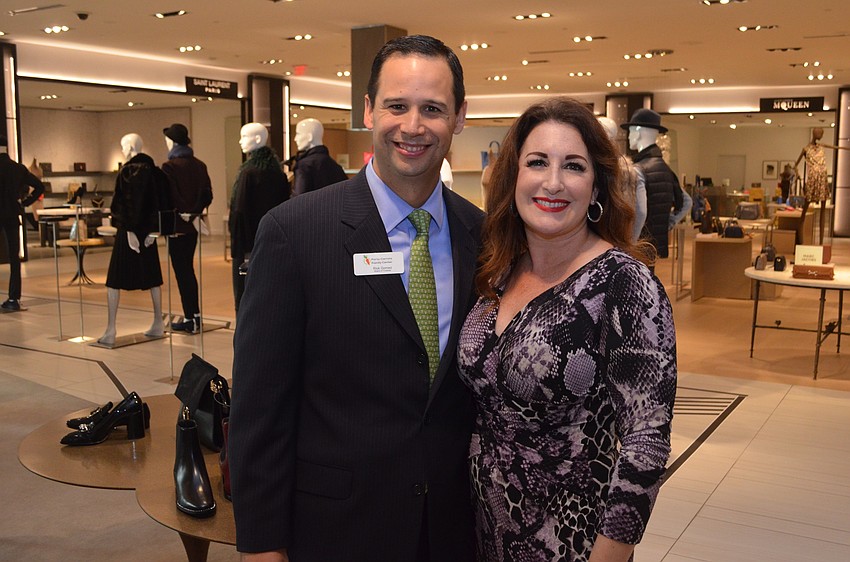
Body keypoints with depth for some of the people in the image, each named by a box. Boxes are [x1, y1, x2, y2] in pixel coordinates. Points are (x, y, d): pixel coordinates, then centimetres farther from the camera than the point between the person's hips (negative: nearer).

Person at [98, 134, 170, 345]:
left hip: (129, 230, -7)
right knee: (152, 276, 14)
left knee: (115, 280, -1)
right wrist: (153, 230, 7)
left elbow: (129, 202, -19)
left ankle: (110, 331, -2)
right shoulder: (154, 170, 7)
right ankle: (158, 324, 18)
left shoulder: (128, 171, -12)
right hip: (148, 229, 7)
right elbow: (161, 202, 6)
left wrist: (130, 230, -18)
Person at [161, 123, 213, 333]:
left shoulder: (170, 166, -13)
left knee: (182, 272, -1)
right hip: (193, 225, 7)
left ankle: (189, 319, 3)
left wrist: (182, 213, -6)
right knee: (188, 270, 17)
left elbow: (170, 196, -18)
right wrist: (195, 212, -1)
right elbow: (207, 195, 4)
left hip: (178, 226, -7)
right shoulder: (199, 165, 6)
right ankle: (195, 315, 22)